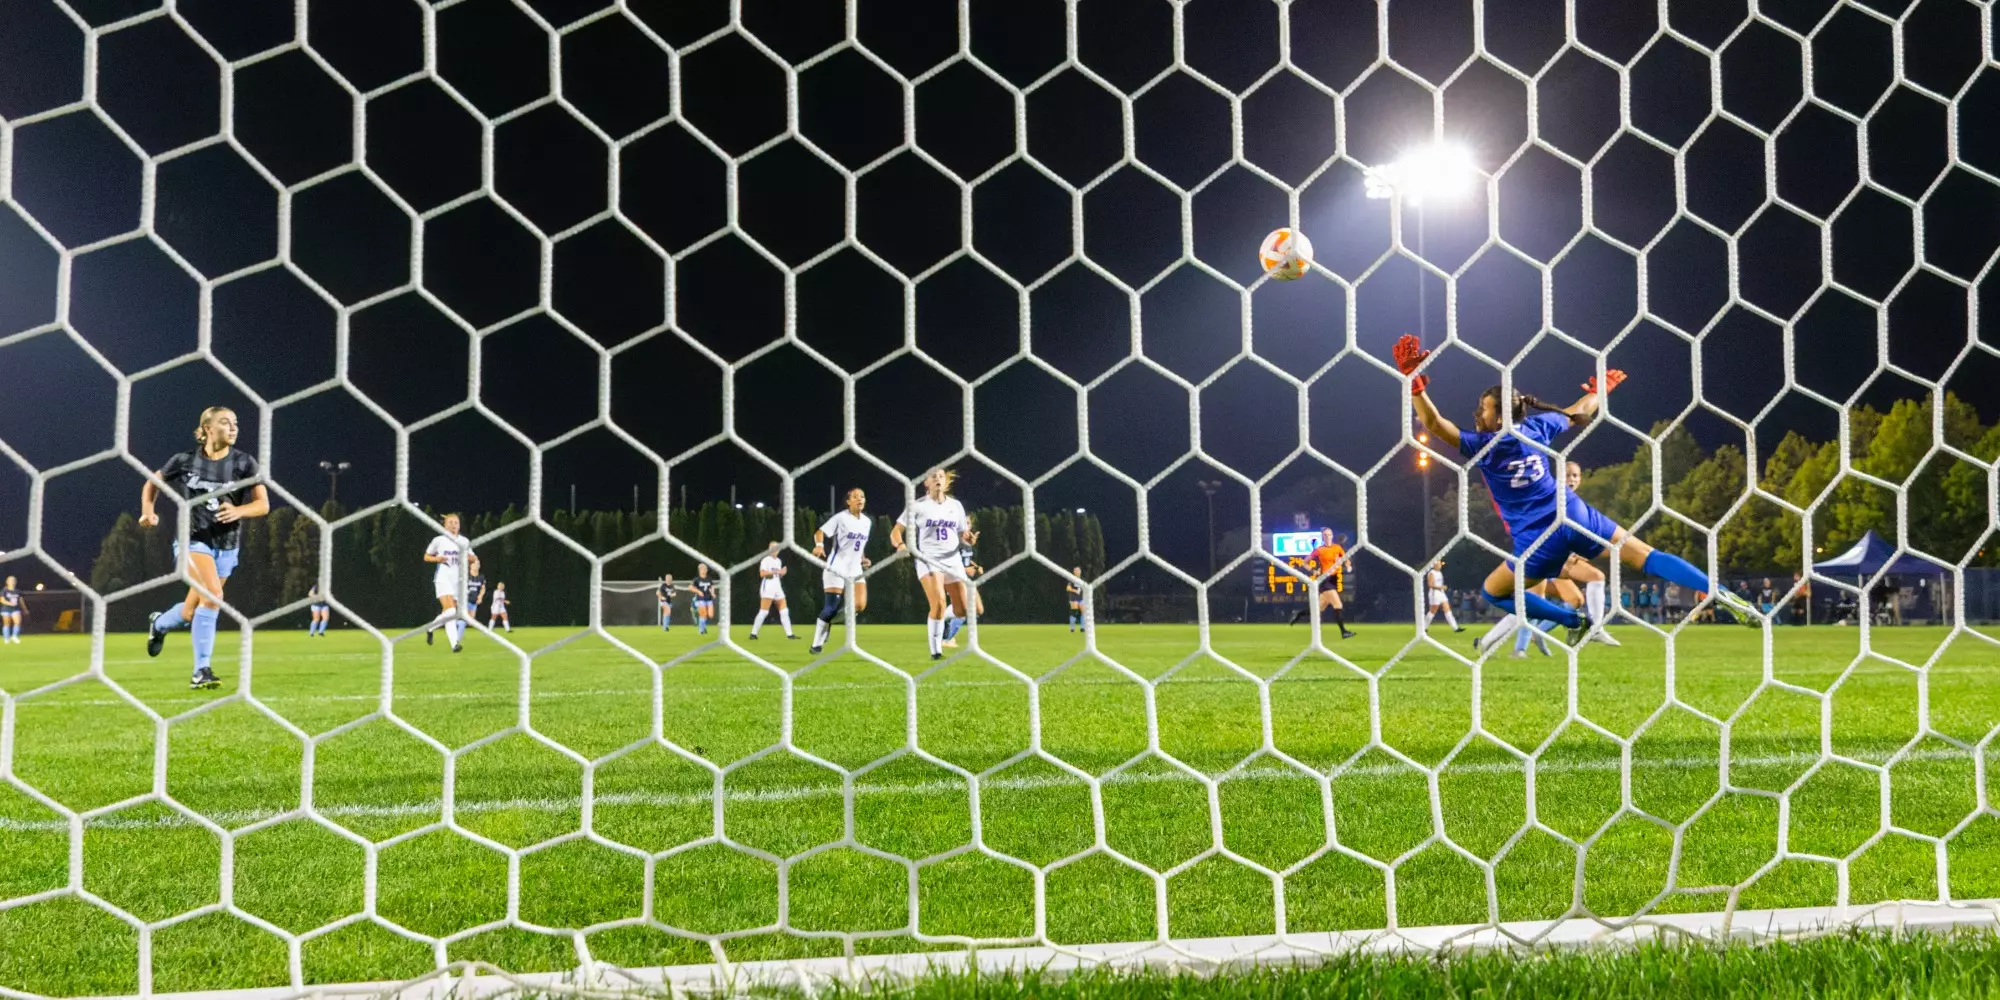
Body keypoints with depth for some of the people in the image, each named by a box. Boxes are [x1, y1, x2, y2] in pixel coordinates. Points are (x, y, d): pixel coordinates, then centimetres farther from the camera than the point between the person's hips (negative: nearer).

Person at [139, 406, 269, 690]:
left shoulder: (244, 463, -4)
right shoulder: (184, 461, -4)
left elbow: (263, 504, -6)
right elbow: (152, 483, 13)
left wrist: (239, 510, -26)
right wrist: (148, 511, -5)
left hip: (227, 545, 3)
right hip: (193, 539, -3)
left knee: (189, 613, 11)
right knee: (212, 595, -27)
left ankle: (159, 624, 48)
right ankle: (201, 671, -19)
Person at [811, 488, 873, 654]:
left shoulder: (867, 522, 11)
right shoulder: (841, 518, -7)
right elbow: (820, 532, -11)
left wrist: (863, 559, 7)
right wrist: (819, 545, -31)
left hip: (855, 570, 6)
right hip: (836, 568, -6)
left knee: (860, 606, -11)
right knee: (831, 608, -9)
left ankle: (826, 621, 13)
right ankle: (816, 644, 4)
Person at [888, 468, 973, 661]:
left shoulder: (956, 505, 11)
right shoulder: (917, 506, 0)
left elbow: (962, 536, 14)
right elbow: (896, 531, -3)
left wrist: (968, 539, -10)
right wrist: (899, 544, -25)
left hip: (952, 560, 4)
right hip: (928, 559, -4)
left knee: (963, 610, 0)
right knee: (939, 603, -24)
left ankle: (939, 618, 34)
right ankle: (936, 651, -12)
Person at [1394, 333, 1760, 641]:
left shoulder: (1482, 446, -9)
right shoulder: (1536, 426, 6)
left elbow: (1434, 425, -16)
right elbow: (1579, 413, 24)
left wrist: (1414, 380, -19)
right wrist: (1601, 389, 44)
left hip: (1539, 538, -5)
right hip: (1576, 516, 5)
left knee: (1493, 593, 14)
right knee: (1646, 557, 5)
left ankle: (1577, 621, 7)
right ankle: (1726, 598, -6)